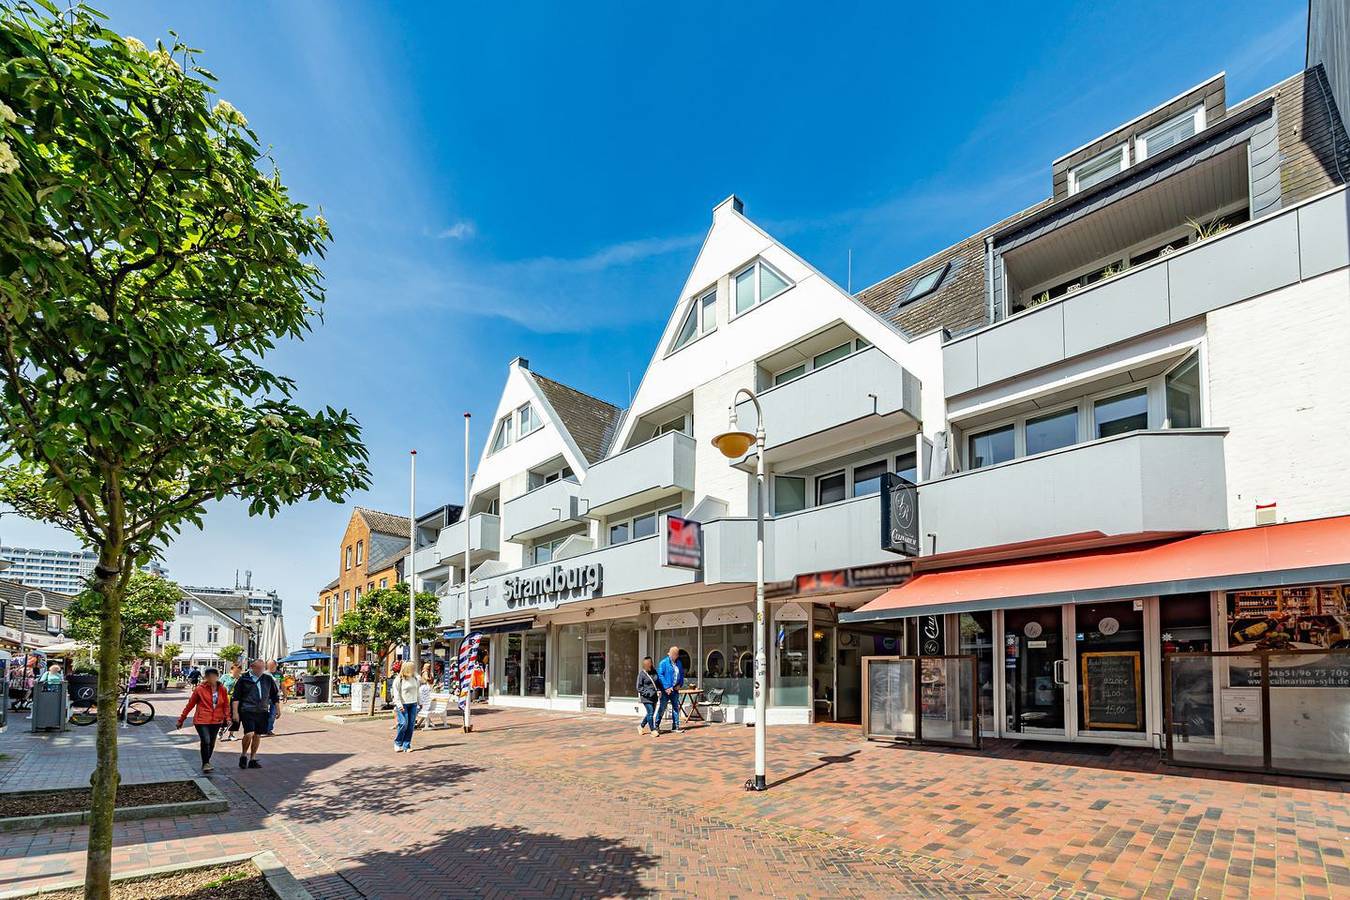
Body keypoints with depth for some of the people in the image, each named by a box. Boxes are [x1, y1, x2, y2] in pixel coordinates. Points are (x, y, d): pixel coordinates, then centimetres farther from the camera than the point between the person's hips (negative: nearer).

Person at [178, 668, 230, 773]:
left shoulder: (222, 690, 2)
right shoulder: (200, 689, -6)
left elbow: (226, 705, 11)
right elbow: (190, 704, 1)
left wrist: (227, 717, 0)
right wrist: (181, 719, 5)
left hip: (216, 721, 3)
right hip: (202, 720, -3)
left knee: (211, 743, 10)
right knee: (205, 741, -15)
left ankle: (207, 762, 28)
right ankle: (205, 764, -1)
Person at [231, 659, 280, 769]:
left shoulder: (268, 679, 8)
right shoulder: (244, 679, -2)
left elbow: (274, 695, 18)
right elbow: (236, 697, 1)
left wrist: (277, 709, 16)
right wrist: (235, 712, -5)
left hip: (262, 712, 4)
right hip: (247, 711, -4)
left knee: (257, 736, 8)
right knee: (249, 734, -17)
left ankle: (252, 759, 21)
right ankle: (243, 755, 8)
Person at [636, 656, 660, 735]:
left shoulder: (654, 671, 5)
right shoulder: (642, 674, -10)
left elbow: (658, 682, 18)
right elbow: (639, 687, -7)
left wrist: (659, 690, 1)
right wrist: (648, 693, -16)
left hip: (654, 696, 6)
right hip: (646, 697, -6)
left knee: (651, 713, 12)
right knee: (650, 713, -10)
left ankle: (641, 726, 31)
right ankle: (653, 730, 3)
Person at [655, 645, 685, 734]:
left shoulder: (678, 663, 10)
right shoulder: (664, 662, -10)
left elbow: (682, 674, 18)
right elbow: (660, 675, -15)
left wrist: (680, 684, 3)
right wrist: (666, 687, -19)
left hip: (675, 689, 6)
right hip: (666, 690, -6)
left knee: (676, 708, 9)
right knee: (662, 708, 0)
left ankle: (675, 727, 16)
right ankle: (657, 726, 13)